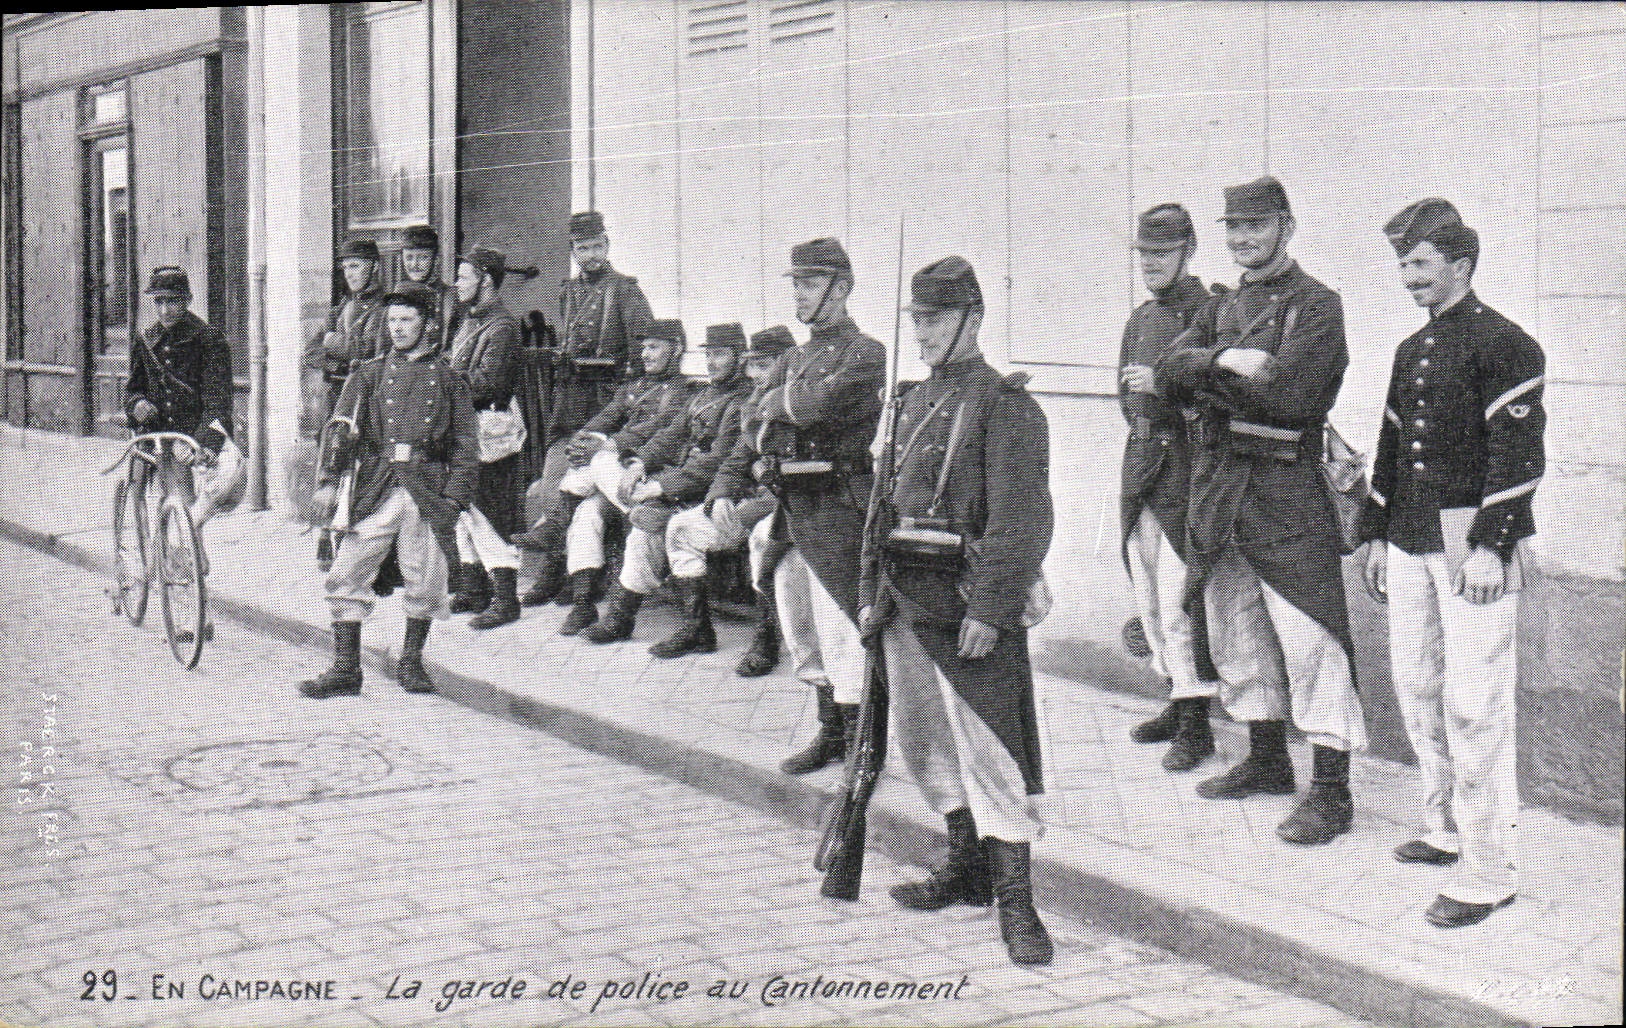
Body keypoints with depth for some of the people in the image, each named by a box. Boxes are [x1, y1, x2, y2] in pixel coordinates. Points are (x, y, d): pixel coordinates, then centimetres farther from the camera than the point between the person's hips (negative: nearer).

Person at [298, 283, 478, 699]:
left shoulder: (448, 380, 10)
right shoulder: (368, 375, 13)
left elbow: (465, 446, 8)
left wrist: (455, 498, -3)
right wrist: (330, 478, -7)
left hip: (426, 493, -1)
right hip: (374, 490, 1)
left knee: (426, 582, 1)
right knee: (347, 576, -4)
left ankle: (411, 661, 21)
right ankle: (345, 668, 3)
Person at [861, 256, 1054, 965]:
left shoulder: (1004, 406, -9)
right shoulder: (915, 403, 16)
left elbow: (1021, 521, -15)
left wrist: (989, 610, -20)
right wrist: (874, 589, 15)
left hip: (967, 606, -8)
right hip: (907, 601, 8)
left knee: (988, 750, -7)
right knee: (926, 744, 15)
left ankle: (1014, 901, -2)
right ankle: (968, 869, 29)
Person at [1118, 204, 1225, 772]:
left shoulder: (1207, 311, -8)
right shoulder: (1141, 317, 17)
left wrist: (1163, 384, -22)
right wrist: (1140, 400, 7)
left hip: (1186, 463, -8)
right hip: (1141, 457, 8)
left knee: (1179, 598, -10)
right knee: (1149, 596, 13)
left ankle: (1195, 722, -4)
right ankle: (1176, 700, 25)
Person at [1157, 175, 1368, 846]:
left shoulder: (1317, 306, -6)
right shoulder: (1223, 307, 17)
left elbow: (1289, 394, -20)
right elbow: (1170, 373, 2)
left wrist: (1211, 378, -11)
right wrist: (1225, 360, -15)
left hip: (1286, 492, -8)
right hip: (1217, 484, 8)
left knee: (1310, 640, -7)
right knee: (1236, 633, 16)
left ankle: (1331, 792, -2)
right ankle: (1267, 761, 32)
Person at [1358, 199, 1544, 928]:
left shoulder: (1504, 345, -8)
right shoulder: (1412, 350, 16)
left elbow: (1518, 455, -14)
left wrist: (1491, 546, -20)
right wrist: (1375, 534, 19)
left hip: (1473, 542, -8)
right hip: (1411, 541, 8)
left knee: (1475, 703, -8)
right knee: (1416, 688, 14)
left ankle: (1490, 870, -1)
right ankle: (1447, 828, 30)